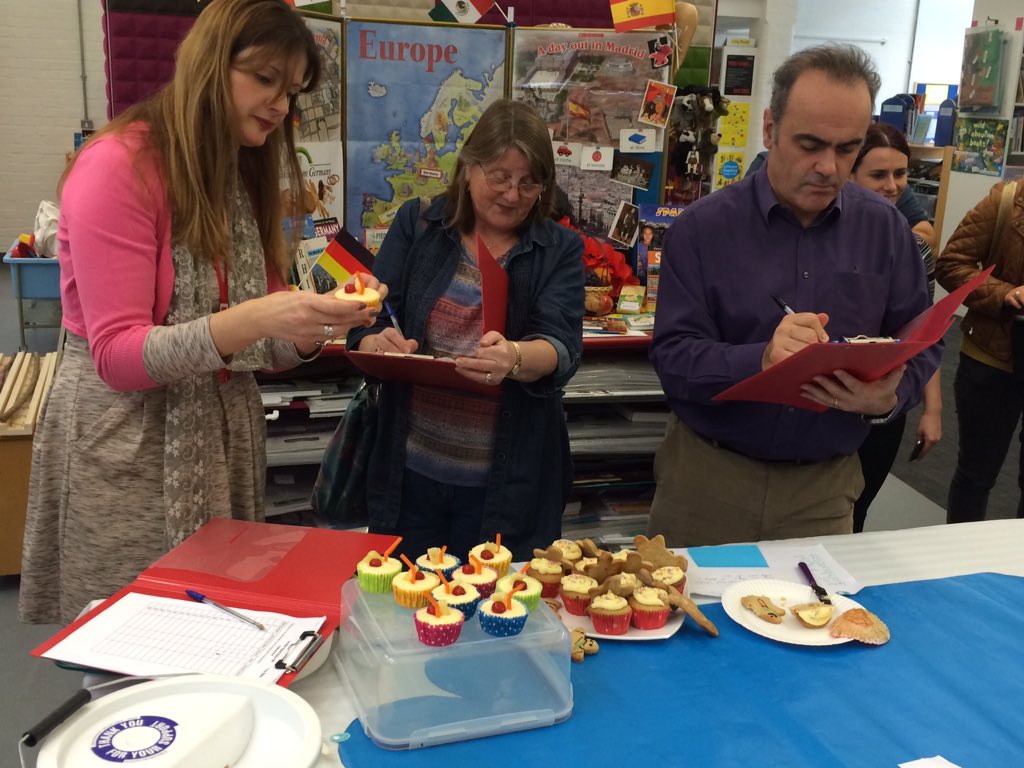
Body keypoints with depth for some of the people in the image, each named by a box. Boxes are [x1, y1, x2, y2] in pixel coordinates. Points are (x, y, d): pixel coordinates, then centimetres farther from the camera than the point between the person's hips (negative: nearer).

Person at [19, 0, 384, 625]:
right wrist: (252, 319, -29)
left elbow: (263, 349, 9)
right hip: (127, 449, -6)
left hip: (226, 441, 6)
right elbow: (117, 356, -17)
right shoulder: (118, 164, -12)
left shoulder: (250, 179, 10)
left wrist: (318, 325, -12)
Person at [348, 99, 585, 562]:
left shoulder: (560, 251, 2)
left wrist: (514, 358, -35)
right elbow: (365, 325, 1)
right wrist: (379, 345, -23)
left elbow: (562, 348, -12)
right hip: (410, 473, 1)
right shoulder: (416, 225, 4)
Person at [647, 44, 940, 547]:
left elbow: (922, 346, 2)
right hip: (707, 477, -2)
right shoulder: (703, 228, -8)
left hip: (825, 487, 2)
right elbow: (672, 357, -14)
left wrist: (888, 398, -19)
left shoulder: (886, 230, 1)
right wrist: (761, 361, -31)